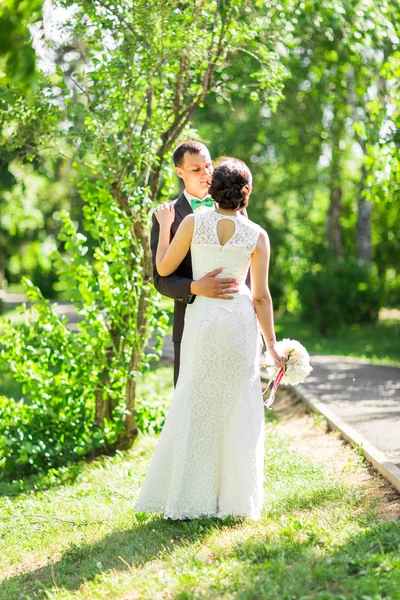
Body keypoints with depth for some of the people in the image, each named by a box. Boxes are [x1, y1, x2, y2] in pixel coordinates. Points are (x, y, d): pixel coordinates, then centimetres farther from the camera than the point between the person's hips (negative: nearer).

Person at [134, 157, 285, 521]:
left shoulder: (193, 223, -6)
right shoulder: (257, 235, -4)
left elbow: (164, 268, 4)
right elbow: (261, 296, -3)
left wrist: (164, 225, 17)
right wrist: (272, 346, 5)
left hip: (201, 319, 0)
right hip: (240, 319, 0)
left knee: (194, 407, 8)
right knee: (237, 409, 8)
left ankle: (188, 500, 8)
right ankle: (236, 500, 11)